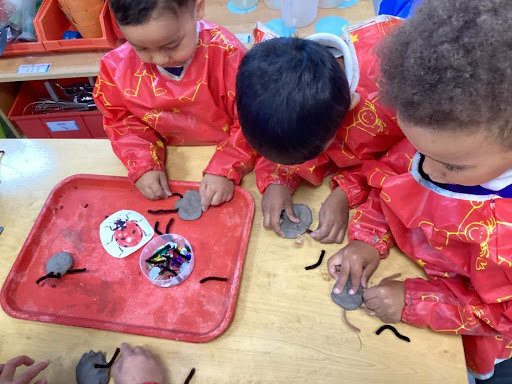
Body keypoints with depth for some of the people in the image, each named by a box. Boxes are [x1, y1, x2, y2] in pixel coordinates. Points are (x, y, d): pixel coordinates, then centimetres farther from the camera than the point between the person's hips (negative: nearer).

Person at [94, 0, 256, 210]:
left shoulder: (226, 53, -26)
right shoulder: (118, 66, -13)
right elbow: (123, 121, 0)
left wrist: (225, 170, -28)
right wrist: (143, 166, -15)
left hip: (225, 157, -4)